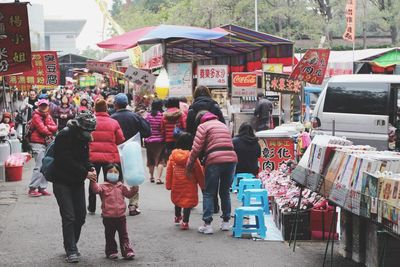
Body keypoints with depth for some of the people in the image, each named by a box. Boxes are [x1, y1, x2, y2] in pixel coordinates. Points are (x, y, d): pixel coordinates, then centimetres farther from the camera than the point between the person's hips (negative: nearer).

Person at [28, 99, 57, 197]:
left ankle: (42, 188, 13)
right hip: (38, 143, -8)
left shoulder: (48, 116, 16)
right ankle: (32, 189, -13)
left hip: (47, 143, 8)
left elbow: (55, 128, 4)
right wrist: (50, 131, 0)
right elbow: (42, 130, -16)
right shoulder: (36, 116, -7)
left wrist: (46, 127, -13)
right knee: (39, 167, -14)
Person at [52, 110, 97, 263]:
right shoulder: (64, 136, -18)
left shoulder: (83, 137, 6)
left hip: (77, 182, 7)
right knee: (69, 217, -10)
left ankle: (71, 246, 23)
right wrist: (85, 173, -24)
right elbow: (67, 161, -24)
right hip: (62, 182, -7)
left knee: (81, 216, 7)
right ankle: (71, 251, -5)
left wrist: (90, 168, -8)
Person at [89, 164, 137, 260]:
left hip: (121, 216, 3)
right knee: (110, 236, 8)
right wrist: (93, 181, -36)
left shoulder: (121, 186, 10)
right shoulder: (104, 186, -4)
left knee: (123, 235, 7)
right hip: (108, 217, -3)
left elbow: (129, 194, 14)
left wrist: (134, 189, -2)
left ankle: (127, 251, 9)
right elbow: (96, 189, -21)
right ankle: (111, 252, 19)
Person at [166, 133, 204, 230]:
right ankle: (185, 222, 4)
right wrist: (202, 185, 5)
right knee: (188, 202, 5)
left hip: (176, 185, 4)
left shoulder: (173, 155, -6)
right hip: (189, 186, -4)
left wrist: (168, 185, 8)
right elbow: (199, 173, -7)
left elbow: (169, 171, -1)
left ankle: (177, 217, 40)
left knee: (177, 200, 24)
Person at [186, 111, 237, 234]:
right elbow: (228, 144, 20)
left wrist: (189, 166, 6)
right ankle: (226, 222, 22)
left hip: (214, 161, -5)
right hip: (231, 159, 5)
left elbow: (196, 148, -2)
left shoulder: (203, 126, 7)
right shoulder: (223, 125, 27)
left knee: (208, 193, 4)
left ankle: (207, 224, -1)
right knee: (225, 192, 18)